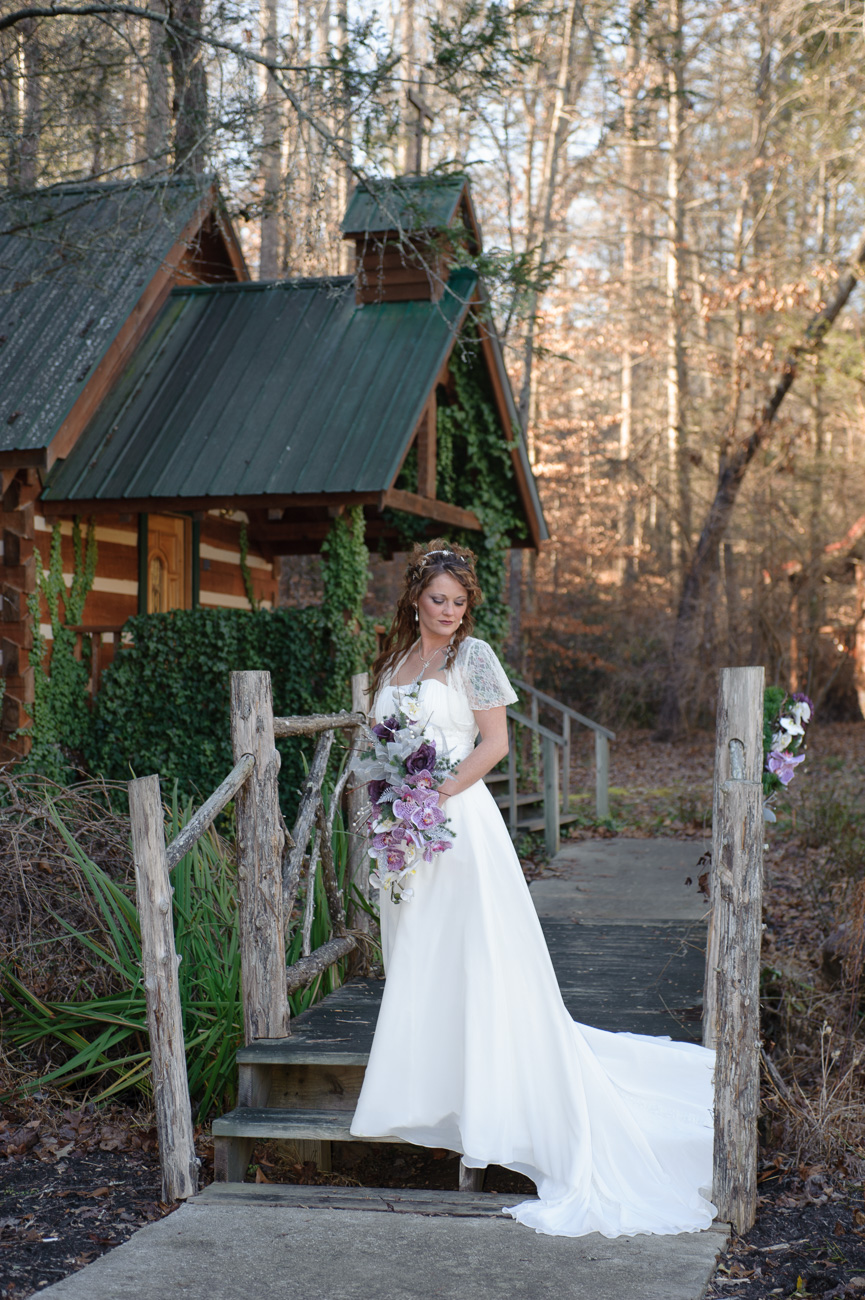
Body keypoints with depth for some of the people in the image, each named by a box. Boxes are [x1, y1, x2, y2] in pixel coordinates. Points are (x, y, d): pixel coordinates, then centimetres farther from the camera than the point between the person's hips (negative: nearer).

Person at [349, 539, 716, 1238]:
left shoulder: (474, 655, -3)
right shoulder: (394, 661, 14)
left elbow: (495, 743, -9)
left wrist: (437, 794, -15)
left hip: (459, 818, -6)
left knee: (473, 954, -6)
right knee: (414, 958, 9)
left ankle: (490, 1097, 1)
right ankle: (426, 1092, 18)